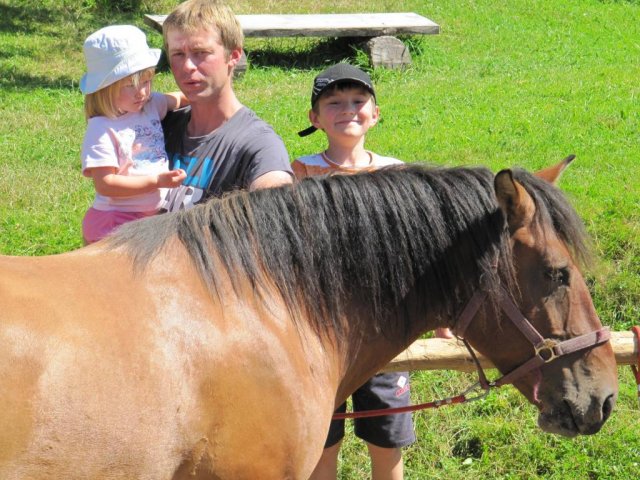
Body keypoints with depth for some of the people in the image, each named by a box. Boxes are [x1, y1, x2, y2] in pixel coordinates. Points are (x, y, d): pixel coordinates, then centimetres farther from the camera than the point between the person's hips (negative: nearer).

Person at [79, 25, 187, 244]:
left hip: (154, 216, 7)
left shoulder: (151, 105, 5)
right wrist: (156, 181, -22)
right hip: (115, 223, -7)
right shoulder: (102, 129, -17)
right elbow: (104, 184, -21)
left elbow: (175, 100, 29)